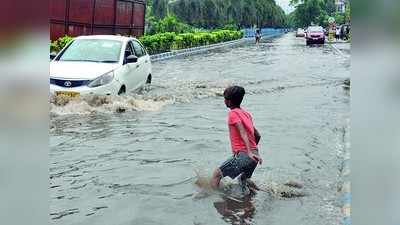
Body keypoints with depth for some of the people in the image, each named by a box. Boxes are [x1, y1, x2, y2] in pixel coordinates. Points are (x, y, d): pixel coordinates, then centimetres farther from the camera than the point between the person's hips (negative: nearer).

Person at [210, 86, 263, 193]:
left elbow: (243, 133, -19)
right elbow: (257, 135, 22)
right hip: (253, 156, 9)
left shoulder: (233, 113, -6)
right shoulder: (247, 113, 18)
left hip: (243, 155, -8)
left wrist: (249, 152, -29)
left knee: (217, 174, -2)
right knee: (244, 179, 32)